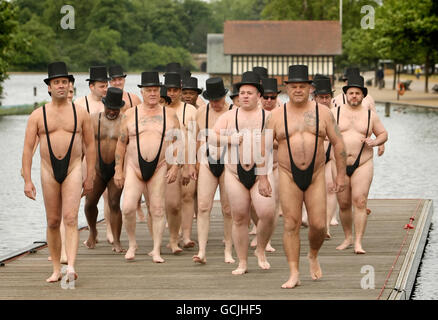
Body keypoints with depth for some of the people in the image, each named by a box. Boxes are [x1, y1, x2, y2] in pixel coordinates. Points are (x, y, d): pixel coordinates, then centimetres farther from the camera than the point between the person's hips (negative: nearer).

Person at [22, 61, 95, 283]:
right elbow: (27, 148, 0)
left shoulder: (80, 113, 4)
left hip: (73, 169, -1)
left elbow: (90, 145, 9)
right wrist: (27, 180, -8)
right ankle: (56, 270, 16)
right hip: (49, 171, 1)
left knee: (70, 219, -15)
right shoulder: (38, 115, 2)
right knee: (53, 222, 7)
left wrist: (89, 177, 5)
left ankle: (71, 267, -26)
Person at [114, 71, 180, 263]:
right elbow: (121, 143, 6)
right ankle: (132, 244, 10)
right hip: (133, 167, 0)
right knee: (128, 208, -11)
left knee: (157, 209, 1)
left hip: (159, 168, 1)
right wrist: (118, 170, 1)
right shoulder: (130, 115, 5)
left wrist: (175, 167, -3)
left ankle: (156, 251, 9)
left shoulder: (169, 115, 6)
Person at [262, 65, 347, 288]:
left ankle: (313, 257, 28)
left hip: (315, 176, 0)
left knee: (318, 225, -3)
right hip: (288, 176, 0)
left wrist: (341, 174, 3)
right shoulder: (276, 115, 3)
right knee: (291, 225, -3)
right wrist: (263, 178, -1)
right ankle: (294, 274, 1)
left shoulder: (322, 112, 4)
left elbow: (338, 143, 7)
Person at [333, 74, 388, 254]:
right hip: (340, 165, 1)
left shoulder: (370, 115, 6)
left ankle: (358, 243, -12)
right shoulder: (335, 113, 6)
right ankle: (348, 238, 23)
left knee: (360, 202, -12)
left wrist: (375, 142, -7)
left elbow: (383, 134, 15)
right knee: (343, 204, 5)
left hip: (362, 165, -1)